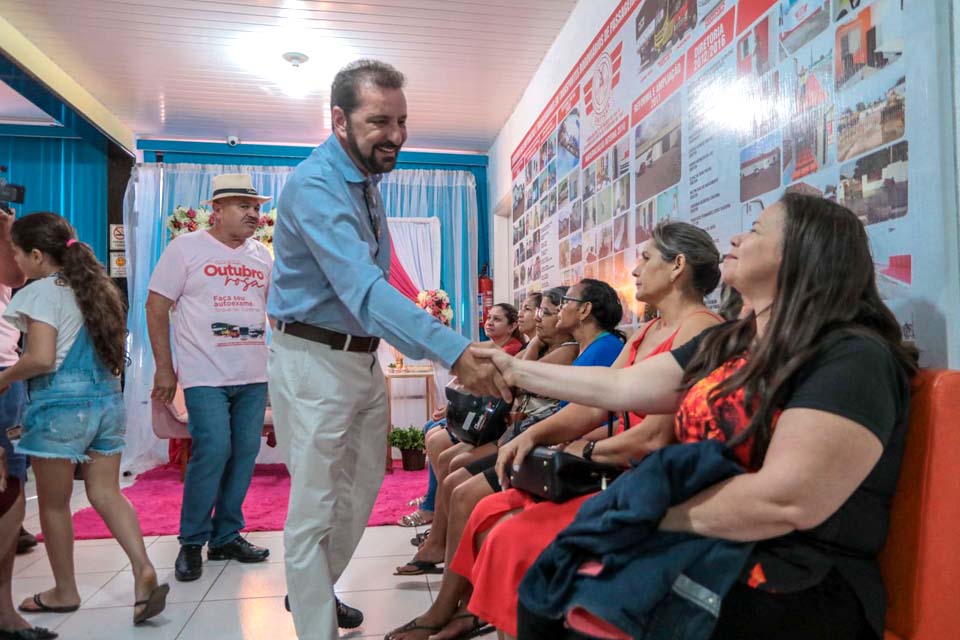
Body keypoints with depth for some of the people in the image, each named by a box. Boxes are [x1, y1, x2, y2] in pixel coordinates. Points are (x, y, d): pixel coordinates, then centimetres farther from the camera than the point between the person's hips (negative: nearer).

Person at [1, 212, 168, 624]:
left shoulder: (42, 292, -10)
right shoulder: (94, 286, 12)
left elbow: (41, 359, -18)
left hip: (61, 406, -7)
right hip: (107, 400, 7)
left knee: (54, 504, 10)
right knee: (106, 494, 10)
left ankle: (65, 591, 24)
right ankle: (143, 570, -5)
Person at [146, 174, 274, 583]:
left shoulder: (262, 256, 12)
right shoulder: (186, 247, -1)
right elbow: (156, 307, -1)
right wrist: (164, 368, -4)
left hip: (254, 377, 5)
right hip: (206, 376, -5)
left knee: (245, 453, 6)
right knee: (213, 451, -11)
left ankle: (227, 536, 22)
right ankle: (192, 542, 9)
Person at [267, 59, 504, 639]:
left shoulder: (367, 178, 7)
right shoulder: (315, 186, -22)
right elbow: (363, 288, -36)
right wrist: (452, 350, -45)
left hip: (365, 357, 9)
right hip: (315, 361, -9)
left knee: (360, 492, 20)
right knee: (315, 507, 0)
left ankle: (316, 591, 42)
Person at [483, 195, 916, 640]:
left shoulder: (854, 357, -15)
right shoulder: (724, 344, 11)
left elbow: (787, 501, -26)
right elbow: (619, 387, 10)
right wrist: (515, 370, 14)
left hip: (796, 586, -7)